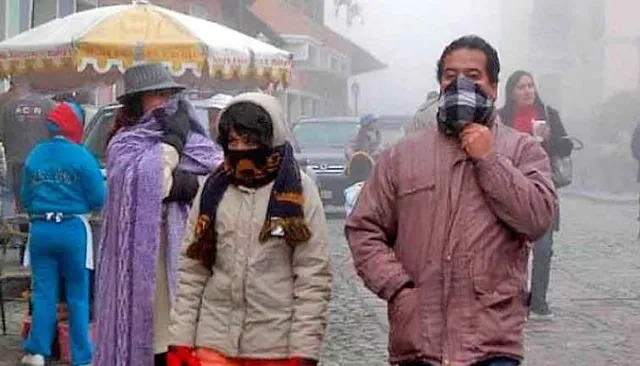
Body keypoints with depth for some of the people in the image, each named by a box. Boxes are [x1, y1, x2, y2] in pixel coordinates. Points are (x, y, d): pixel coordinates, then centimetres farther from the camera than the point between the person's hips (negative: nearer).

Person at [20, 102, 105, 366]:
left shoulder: (34, 155, 6)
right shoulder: (81, 156, -8)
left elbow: (25, 198, 11)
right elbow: (98, 200, -7)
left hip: (41, 230, 4)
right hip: (72, 229, -4)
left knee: (43, 293, 9)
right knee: (78, 295, 5)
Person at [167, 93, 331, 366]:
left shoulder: (298, 190, -4)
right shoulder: (213, 190, 6)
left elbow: (314, 277, -6)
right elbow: (191, 271, 7)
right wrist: (180, 339, 1)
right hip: (215, 340, 2)